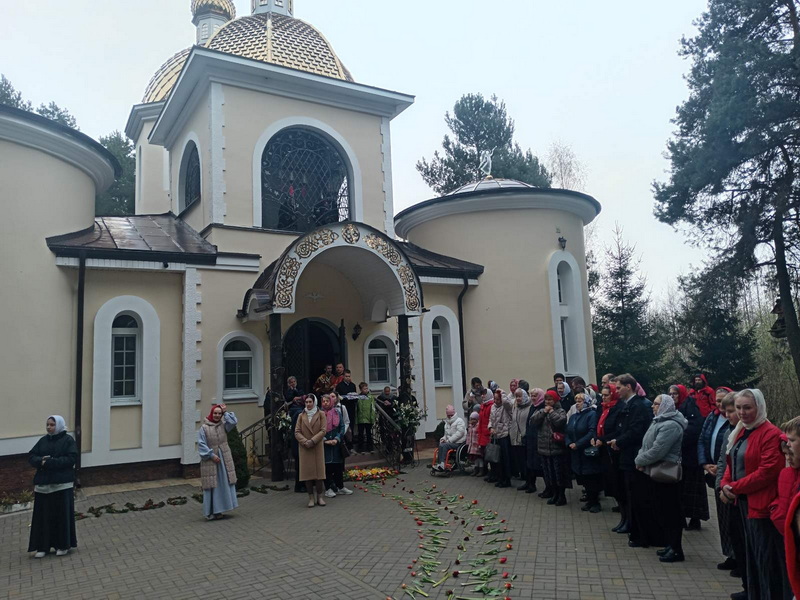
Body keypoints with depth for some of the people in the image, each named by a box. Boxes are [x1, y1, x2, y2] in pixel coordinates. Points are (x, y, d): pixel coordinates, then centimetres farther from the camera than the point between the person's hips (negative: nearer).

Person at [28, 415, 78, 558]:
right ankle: (42, 546, 14)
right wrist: (41, 461, -15)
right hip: (43, 484, 4)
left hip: (62, 484, -4)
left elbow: (71, 459, -13)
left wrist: (51, 462, -19)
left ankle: (63, 545, 12)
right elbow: (31, 456, 7)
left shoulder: (68, 440, -3)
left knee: (62, 514, 1)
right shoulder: (43, 440, 12)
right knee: (43, 516, 5)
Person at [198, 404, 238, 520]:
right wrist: (211, 455, -16)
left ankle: (218, 510, 15)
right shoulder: (204, 428, -7)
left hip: (224, 460, 5)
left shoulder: (223, 424, 5)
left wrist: (226, 412, -7)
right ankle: (211, 512, 5)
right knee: (212, 486, -2)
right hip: (210, 461, -5)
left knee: (224, 484, 6)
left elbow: (233, 422, -11)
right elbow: (201, 444, -10)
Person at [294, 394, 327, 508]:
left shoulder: (321, 414, 3)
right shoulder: (301, 416, 8)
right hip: (304, 448, 1)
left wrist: (312, 441, -14)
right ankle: (311, 498, 9)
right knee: (307, 472, 1)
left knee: (319, 471, 0)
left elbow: (323, 430, -5)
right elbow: (297, 432, 2)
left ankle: (319, 497, 11)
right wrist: (305, 441, -13)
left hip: (317, 447, -1)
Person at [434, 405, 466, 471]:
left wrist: (449, 440, -18)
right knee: (441, 445, -21)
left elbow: (459, 433, -16)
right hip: (450, 442, 7)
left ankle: (442, 464, -26)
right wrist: (444, 438, 4)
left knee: (445, 446, -27)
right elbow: (446, 434, 29)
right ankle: (440, 464, -24)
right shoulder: (447, 423, 21)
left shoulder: (459, 421, -4)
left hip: (459, 443, -7)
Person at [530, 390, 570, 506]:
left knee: (559, 472, -1)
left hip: (557, 448, -5)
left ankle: (562, 495, 9)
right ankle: (554, 494, 23)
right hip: (544, 447, 6)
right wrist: (544, 412, -9)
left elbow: (560, 421, -23)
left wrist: (551, 412, -12)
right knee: (549, 473, 11)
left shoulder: (561, 411, -3)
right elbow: (534, 421, -3)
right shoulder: (541, 411, 13)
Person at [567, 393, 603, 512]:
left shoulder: (592, 414, -10)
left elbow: (592, 433, -20)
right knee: (584, 480, 11)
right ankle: (589, 501, 23)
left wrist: (577, 444, -20)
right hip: (576, 454, 7)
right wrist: (569, 443, -10)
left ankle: (595, 502, 13)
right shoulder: (573, 417, 14)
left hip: (588, 453, -7)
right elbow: (567, 433, 11)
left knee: (592, 479, 0)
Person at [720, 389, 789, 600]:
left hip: (762, 505, -9)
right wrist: (725, 484, -4)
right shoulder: (740, 432, 11)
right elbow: (733, 463, 15)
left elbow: (767, 472, -22)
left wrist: (735, 487, -17)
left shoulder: (770, 434, -16)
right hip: (744, 502, 9)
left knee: (767, 559, 0)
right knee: (751, 554, 18)